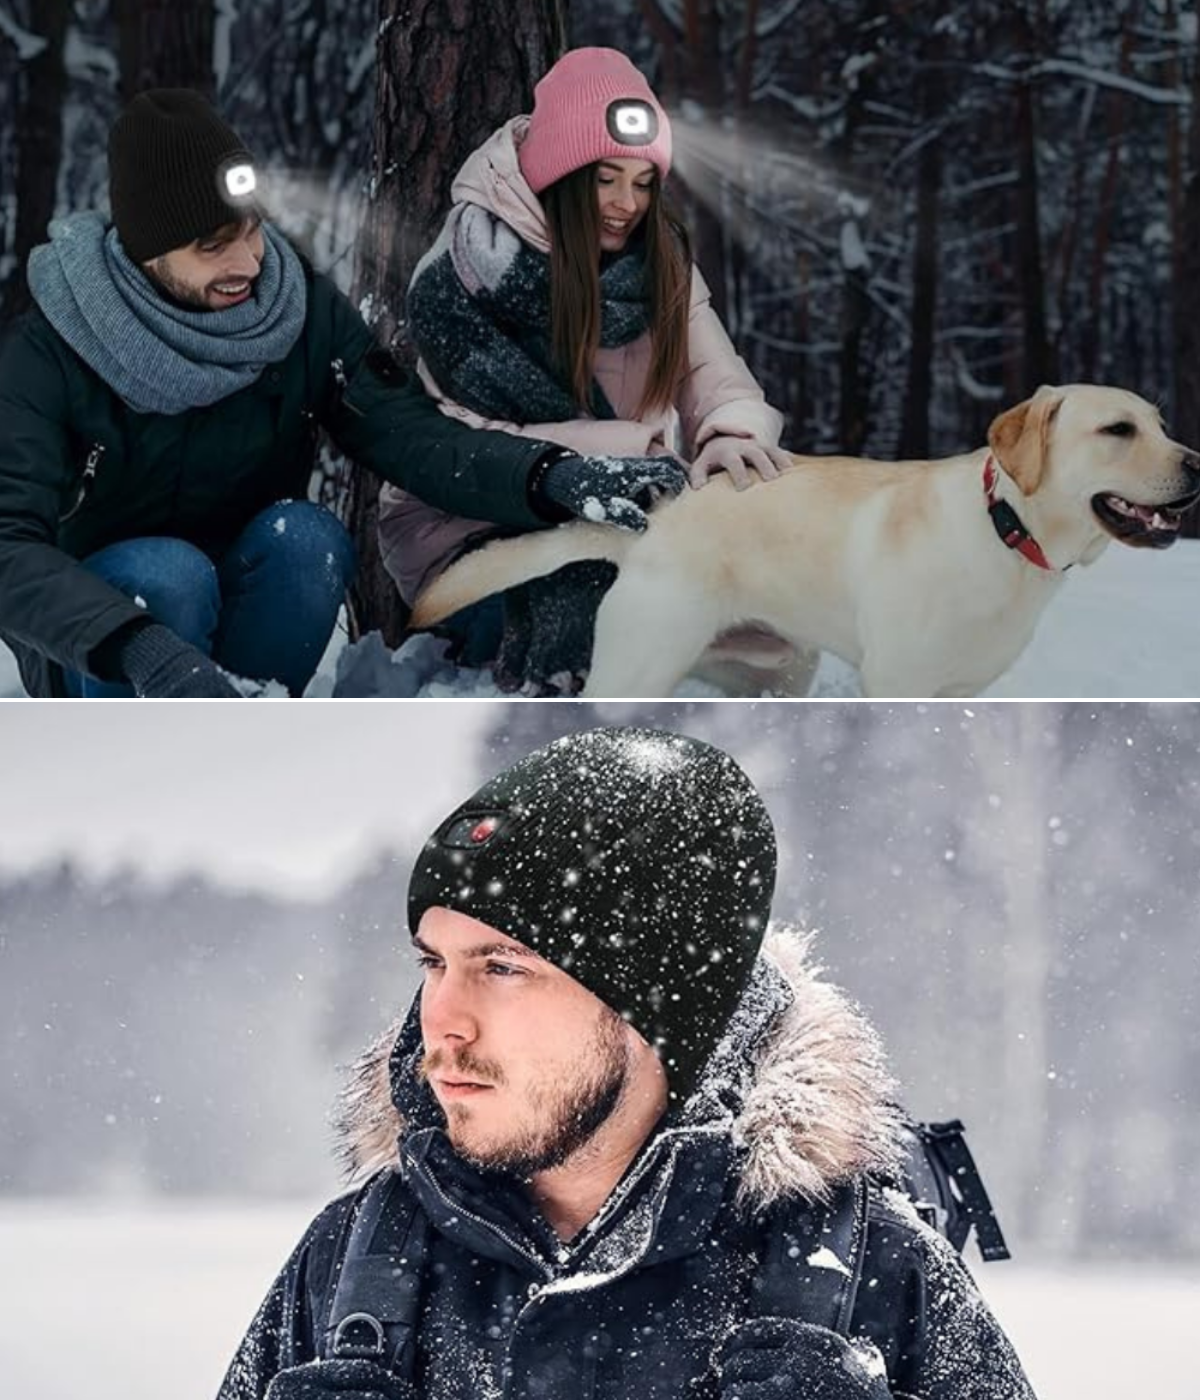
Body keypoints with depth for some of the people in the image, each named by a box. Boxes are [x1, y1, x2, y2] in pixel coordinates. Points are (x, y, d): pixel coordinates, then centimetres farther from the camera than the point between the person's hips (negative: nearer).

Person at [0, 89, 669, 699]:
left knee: (305, 537, -26)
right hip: (92, 655, -4)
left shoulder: (305, 310, -9)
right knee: (168, 571, -34)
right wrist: (141, 648, -51)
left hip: (244, 598, 4)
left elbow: (413, 435, -18)